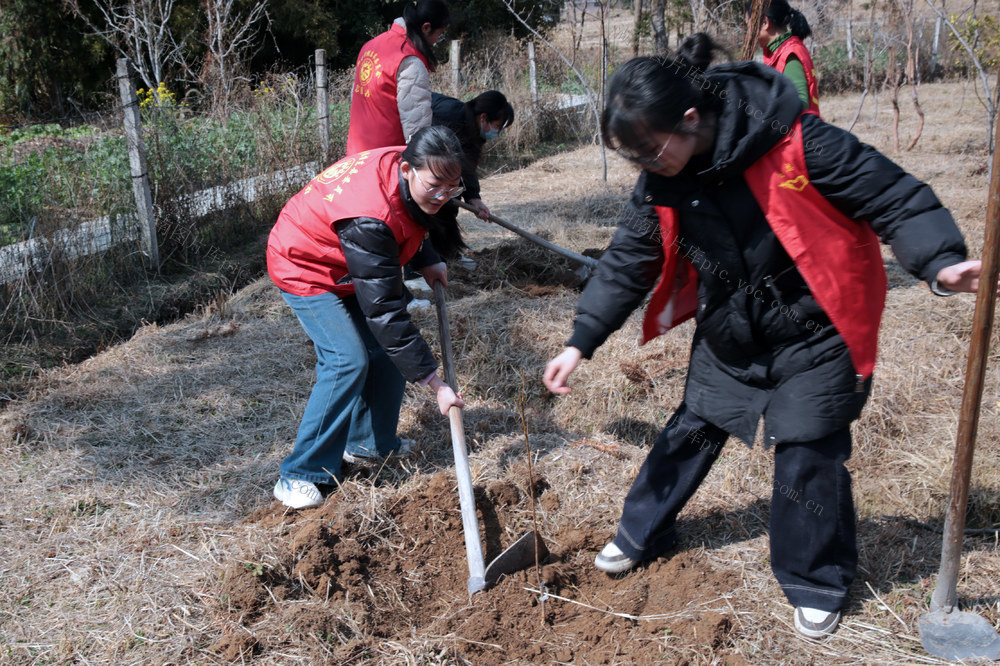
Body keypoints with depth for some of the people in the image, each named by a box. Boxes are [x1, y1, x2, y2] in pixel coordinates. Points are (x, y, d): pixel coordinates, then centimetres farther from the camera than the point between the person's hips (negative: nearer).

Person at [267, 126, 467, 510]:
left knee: (388, 346, 4)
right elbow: (384, 311, -38)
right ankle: (300, 475, -11)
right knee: (348, 360, -20)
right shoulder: (369, 219, -40)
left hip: (352, 264, 9)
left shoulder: (405, 171, -16)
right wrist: (434, 383, -36)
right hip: (307, 268, -9)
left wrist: (426, 260, -6)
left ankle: (369, 442, 21)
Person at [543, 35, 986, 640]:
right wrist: (581, 342, -6)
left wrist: (941, 259, -38)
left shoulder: (794, 143, -28)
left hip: (813, 336, -5)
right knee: (691, 431, 15)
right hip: (728, 336, 5)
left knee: (806, 453, -3)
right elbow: (629, 262, -3)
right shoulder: (661, 181, -11)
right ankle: (643, 534, 37)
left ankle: (818, 582, 22)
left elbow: (892, 197, -21)